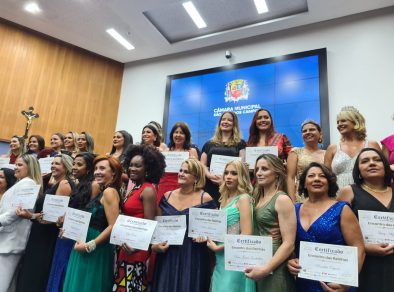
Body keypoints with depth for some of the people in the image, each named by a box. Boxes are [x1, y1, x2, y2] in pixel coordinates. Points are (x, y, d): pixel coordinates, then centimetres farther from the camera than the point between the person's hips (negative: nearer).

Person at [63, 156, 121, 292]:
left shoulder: (109, 191, -18)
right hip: (85, 247, 9)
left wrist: (90, 245, -19)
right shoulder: (101, 191, 10)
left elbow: (113, 226, -23)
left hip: (96, 250, -8)